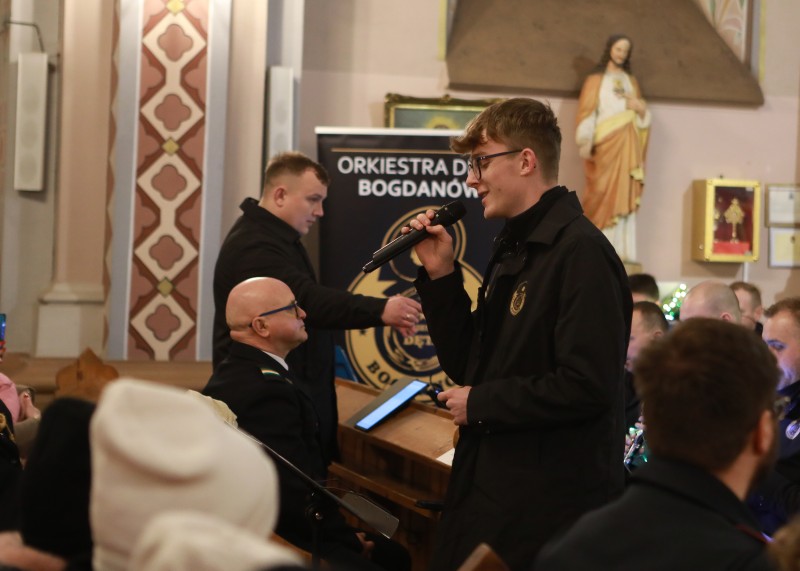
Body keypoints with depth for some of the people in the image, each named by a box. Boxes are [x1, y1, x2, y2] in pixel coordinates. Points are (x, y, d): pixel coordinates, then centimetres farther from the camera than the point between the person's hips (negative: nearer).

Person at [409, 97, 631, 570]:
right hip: (489, 495, 9)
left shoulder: (580, 252, -17)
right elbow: (467, 366, 16)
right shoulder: (514, 248, 13)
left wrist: (480, 403, -15)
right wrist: (440, 274, 5)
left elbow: (587, 386, -25)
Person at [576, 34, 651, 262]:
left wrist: (641, 108, -5)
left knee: (626, 195, -3)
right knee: (606, 193, -10)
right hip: (606, 143, -4)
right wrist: (586, 144, -14)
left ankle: (623, 251, -5)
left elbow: (642, 116, 19)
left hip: (628, 145, 4)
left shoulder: (631, 81, 20)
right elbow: (587, 113, -3)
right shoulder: (596, 80, 7)